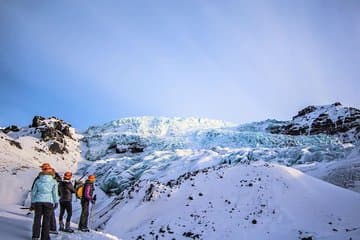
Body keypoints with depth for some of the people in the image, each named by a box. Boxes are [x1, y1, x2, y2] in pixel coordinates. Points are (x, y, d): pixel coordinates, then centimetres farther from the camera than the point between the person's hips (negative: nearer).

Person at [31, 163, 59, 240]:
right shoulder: (53, 182, -2)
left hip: (38, 201, 2)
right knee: (46, 219, 4)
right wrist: (56, 202, 3)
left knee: (37, 218, 10)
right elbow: (55, 193, -4)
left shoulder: (38, 181, 4)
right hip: (49, 202, -1)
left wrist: (32, 202, 14)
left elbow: (33, 192, 7)